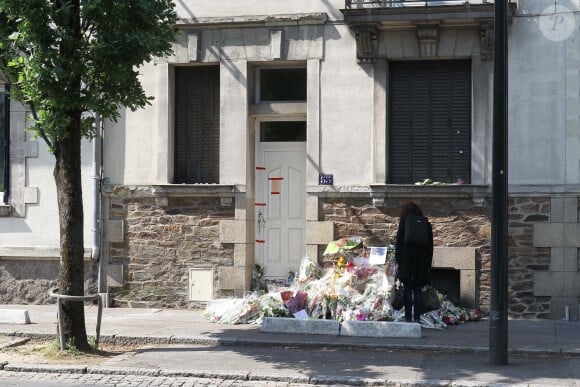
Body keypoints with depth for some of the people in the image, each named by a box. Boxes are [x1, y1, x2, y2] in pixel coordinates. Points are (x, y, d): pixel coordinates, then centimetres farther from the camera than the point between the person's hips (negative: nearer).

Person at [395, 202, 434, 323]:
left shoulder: (404, 222, 3)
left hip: (406, 260, -2)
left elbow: (399, 243, -1)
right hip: (421, 261, 3)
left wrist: (397, 262, 0)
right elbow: (430, 246, 12)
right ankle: (417, 317, 0)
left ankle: (408, 317, -3)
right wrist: (428, 265, 16)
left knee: (407, 289, 0)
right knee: (418, 290, 6)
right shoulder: (427, 224, 11)